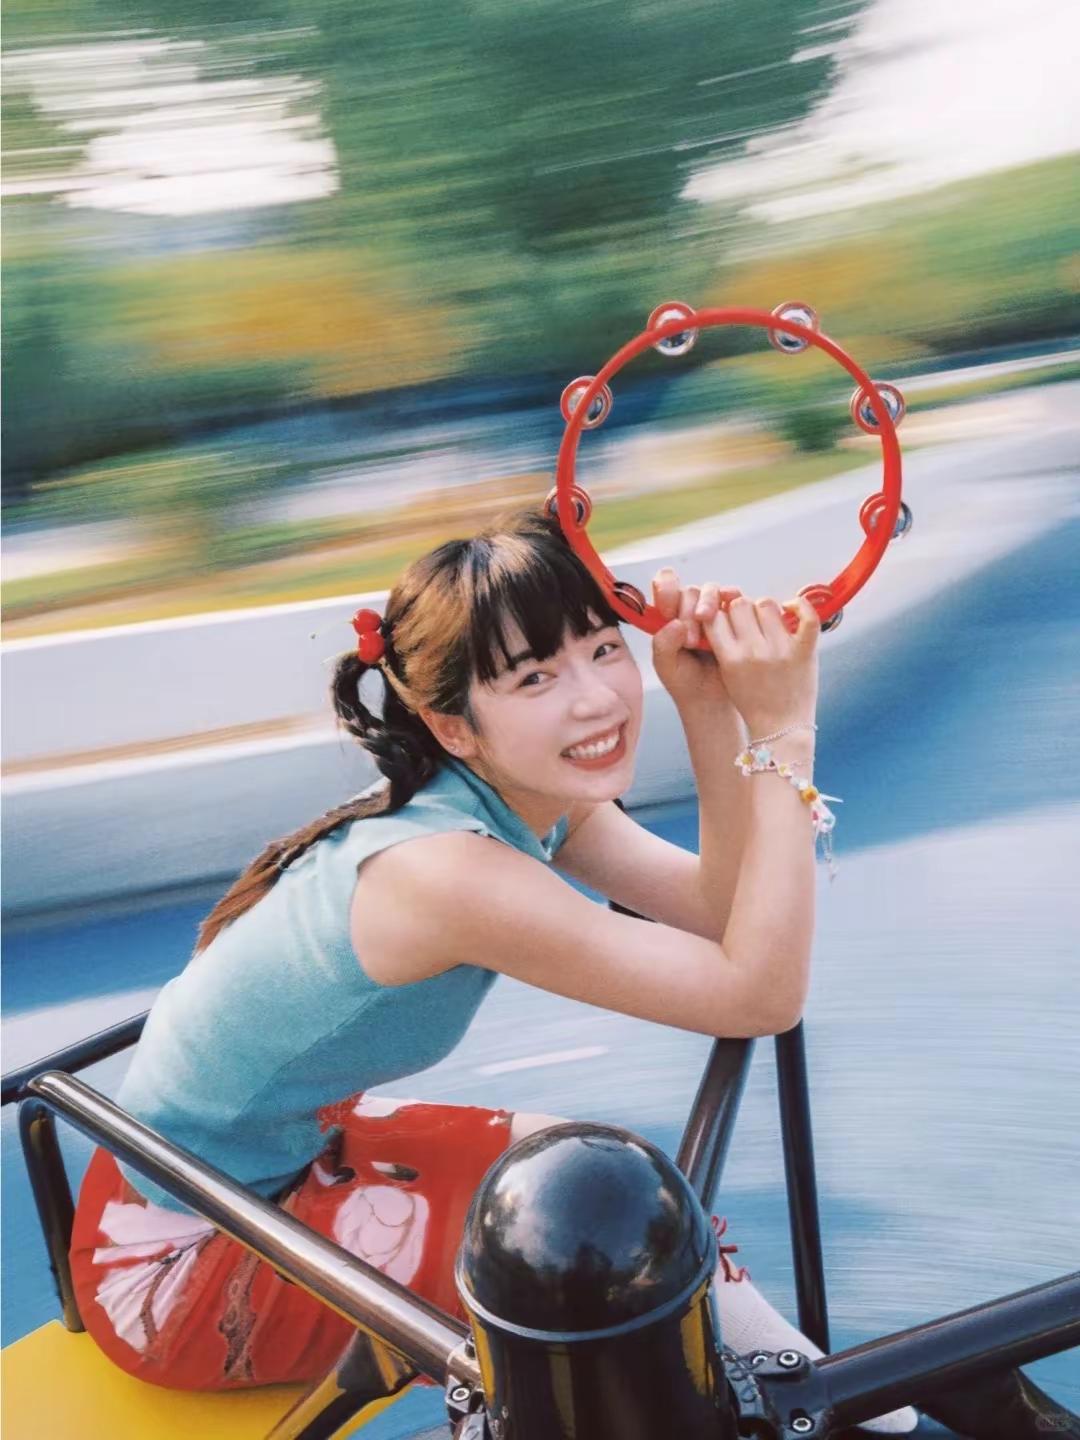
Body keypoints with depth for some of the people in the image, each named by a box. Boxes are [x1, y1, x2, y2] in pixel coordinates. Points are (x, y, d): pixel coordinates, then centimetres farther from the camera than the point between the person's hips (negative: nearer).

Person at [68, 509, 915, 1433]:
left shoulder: (524, 794, -9)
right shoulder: (443, 868, -35)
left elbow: (719, 908, -12)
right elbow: (759, 995, -32)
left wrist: (709, 708, -22)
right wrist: (783, 735, -33)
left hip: (280, 1147, 8)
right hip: (175, 1270, -8)